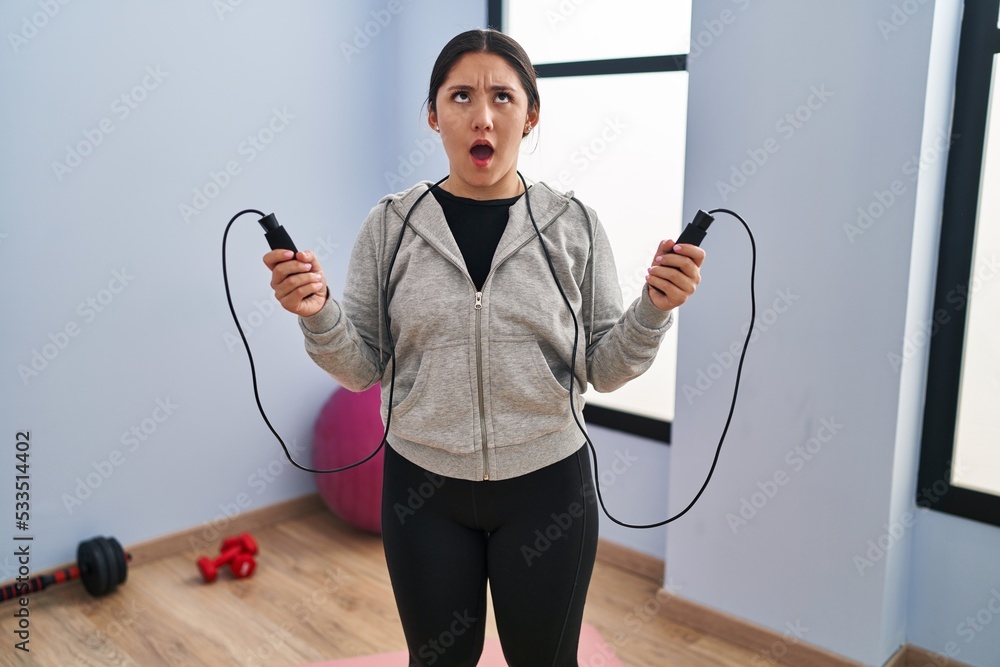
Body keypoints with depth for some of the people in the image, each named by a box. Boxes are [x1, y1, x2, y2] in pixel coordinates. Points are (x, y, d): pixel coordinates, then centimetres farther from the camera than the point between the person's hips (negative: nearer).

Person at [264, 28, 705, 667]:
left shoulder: (575, 226, -6)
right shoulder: (389, 226, -5)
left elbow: (602, 369, -2)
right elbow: (362, 370, -1)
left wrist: (654, 308, -19)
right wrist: (318, 314, -19)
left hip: (547, 486, 0)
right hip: (423, 489, 1)